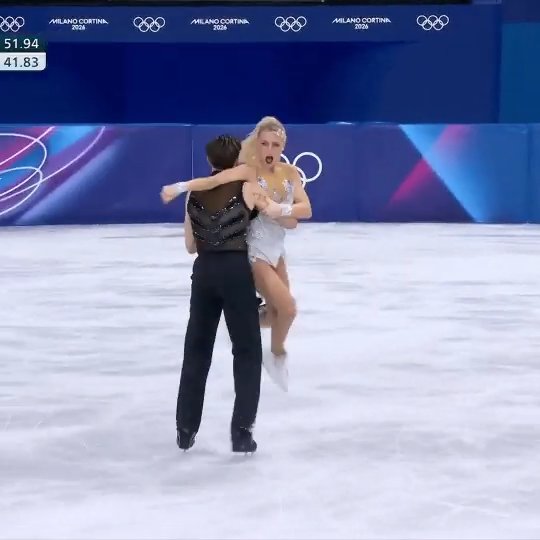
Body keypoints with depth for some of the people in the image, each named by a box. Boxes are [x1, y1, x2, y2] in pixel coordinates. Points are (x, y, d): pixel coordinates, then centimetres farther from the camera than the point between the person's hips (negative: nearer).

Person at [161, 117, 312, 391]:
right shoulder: (248, 172, -18)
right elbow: (213, 181, -33)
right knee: (288, 308, -13)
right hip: (254, 251, -7)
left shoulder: (290, 172, -1)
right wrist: (180, 187, -48)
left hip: (276, 250, 7)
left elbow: (306, 209, -9)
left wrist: (281, 209, -28)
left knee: (277, 313, 15)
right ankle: (277, 355, 14)